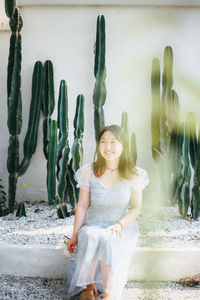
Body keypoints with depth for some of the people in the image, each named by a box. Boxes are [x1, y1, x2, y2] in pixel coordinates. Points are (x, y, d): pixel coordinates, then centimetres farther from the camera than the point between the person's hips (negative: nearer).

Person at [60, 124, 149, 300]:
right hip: (93, 225, 1)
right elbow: (82, 206, 1)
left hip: (124, 226, -1)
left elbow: (136, 208, 2)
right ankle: (87, 285, -13)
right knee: (91, 238, -33)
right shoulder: (89, 171, -2)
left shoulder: (133, 175, -2)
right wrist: (75, 235, -3)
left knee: (110, 240, -34)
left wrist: (120, 224, -15)